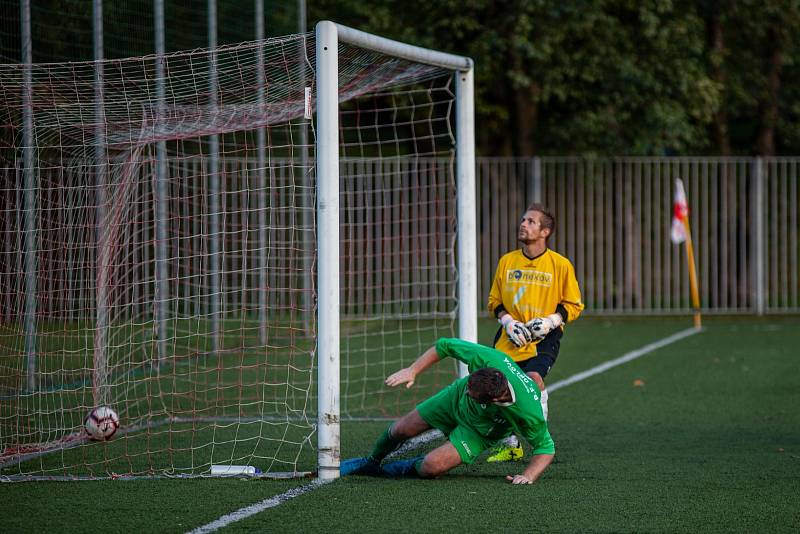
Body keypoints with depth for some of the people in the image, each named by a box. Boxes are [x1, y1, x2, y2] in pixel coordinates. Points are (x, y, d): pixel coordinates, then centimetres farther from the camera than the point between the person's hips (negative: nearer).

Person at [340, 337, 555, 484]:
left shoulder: (529, 414, -43)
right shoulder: (487, 358, -39)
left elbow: (546, 448, -25)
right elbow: (444, 346, -20)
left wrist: (528, 476, -39)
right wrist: (413, 370, -20)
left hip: (480, 433, -3)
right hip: (455, 398, 3)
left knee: (430, 467, -19)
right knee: (402, 429, 13)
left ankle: (381, 469, 12)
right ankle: (372, 461, 47)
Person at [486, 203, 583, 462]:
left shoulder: (560, 264, -3)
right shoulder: (507, 261, 6)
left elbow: (574, 304, 2)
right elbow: (494, 300, 15)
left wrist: (550, 321, -14)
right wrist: (507, 321, -5)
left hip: (544, 337, -4)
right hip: (511, 335, 4)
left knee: (534, 377, -27)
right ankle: (510, 445, 22)